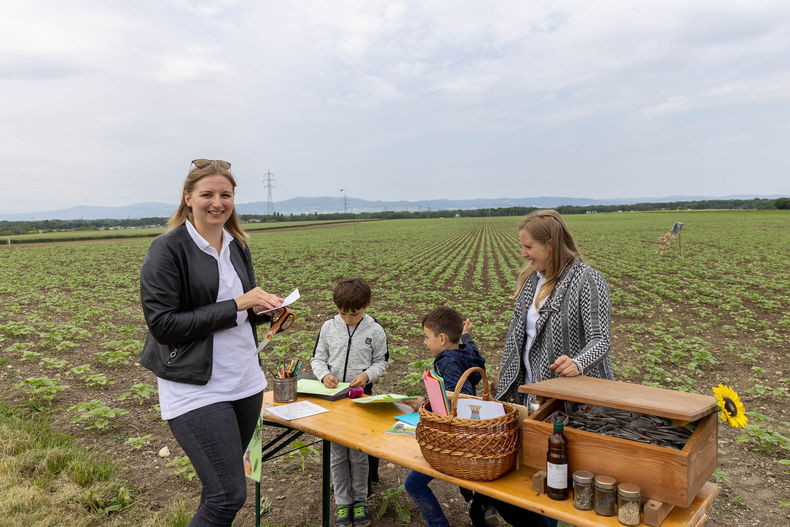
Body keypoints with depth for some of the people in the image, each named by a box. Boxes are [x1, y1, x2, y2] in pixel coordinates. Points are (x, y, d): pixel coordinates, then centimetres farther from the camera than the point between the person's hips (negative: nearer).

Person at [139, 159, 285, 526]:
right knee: (229, 495, -8)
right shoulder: (167, 250, -10)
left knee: (221, 486, 17)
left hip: (245, 381, 7)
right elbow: (162, 324, -16)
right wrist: (235, 305, -19)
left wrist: (263, 307, -2)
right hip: (196, 388, -7)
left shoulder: (237, 245, 10)